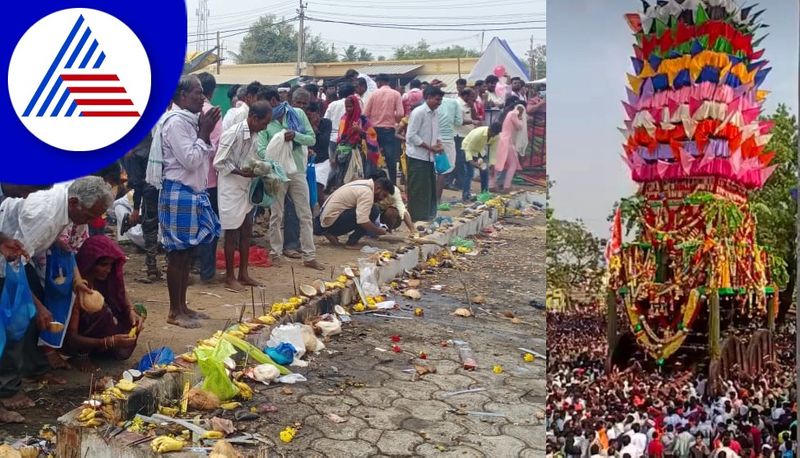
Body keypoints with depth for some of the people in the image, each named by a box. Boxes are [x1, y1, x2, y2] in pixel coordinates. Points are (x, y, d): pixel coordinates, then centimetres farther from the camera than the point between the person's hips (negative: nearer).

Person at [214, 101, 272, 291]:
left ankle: (243, 274, 22)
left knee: (246, 232, 12)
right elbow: (219, 163, -18)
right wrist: (241, 172, -25)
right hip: (231, 190, -8)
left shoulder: (254, 135, 5)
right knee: (232, 234, 1)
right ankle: (229, 277, 12)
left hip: (246, 189, 8)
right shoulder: (233, 134, -19)